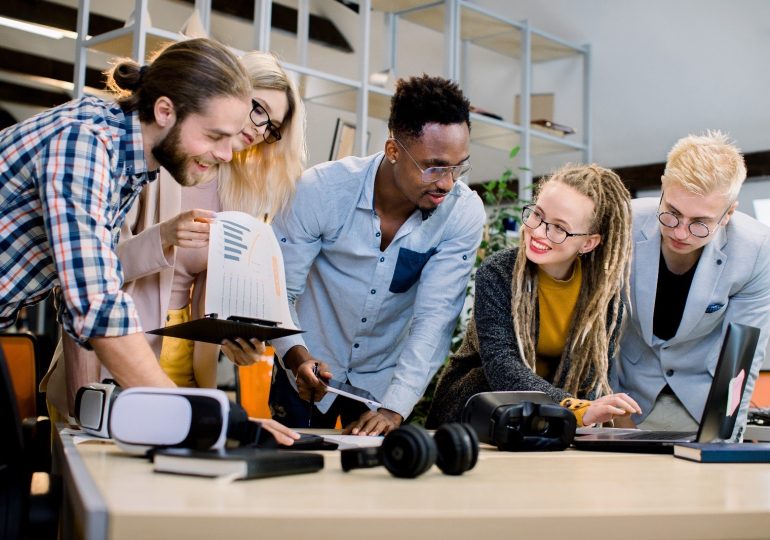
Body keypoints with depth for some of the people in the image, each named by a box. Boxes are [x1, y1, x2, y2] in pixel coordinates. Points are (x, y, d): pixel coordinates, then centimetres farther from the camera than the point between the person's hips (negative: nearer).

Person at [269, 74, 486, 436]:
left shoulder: (464, 213, -19)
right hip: (308, 374, -1)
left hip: (387, 378, 1)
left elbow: (434, 318, -21)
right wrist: (297, 357, -35)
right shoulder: (321, 189, -22)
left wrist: (394, 409, -31)